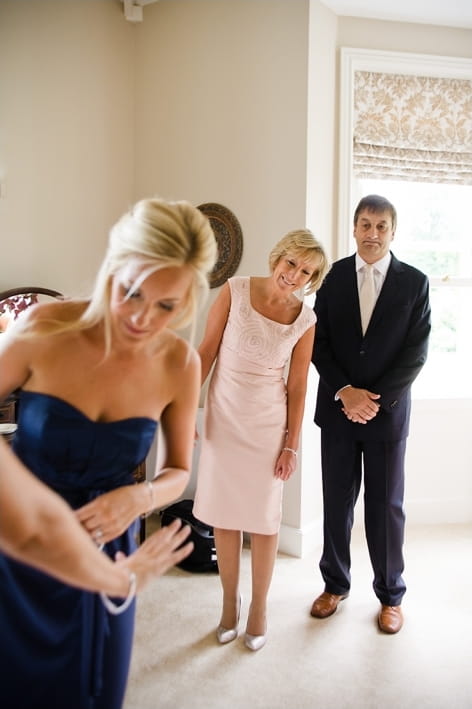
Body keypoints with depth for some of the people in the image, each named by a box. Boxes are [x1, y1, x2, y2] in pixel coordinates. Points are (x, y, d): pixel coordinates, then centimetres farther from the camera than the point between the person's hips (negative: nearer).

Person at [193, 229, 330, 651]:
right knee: (223, 514, 10)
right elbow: (207, 351, -4)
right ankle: (230, 601, 30)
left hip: (268, 423, 0)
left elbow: (297, 387, -1)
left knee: (264, 517, 8)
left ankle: (259, 607, 28)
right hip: (223, 417, 1)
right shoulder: (235, 291, -9)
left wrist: (291, 446, -1)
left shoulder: (305, 320, -6)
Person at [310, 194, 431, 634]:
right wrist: (345, 392, -11)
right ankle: (335, 584, 29)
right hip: (338, 408, 1)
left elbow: (416, 352, -6)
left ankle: (390, 595, 25)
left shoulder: (414, 282, -2)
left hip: (387, 411, -1)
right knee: (337, 501, 11)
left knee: (386, 506, 8)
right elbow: (319, 342, 0)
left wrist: (376, 399, -13)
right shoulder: (332, 276, 1)